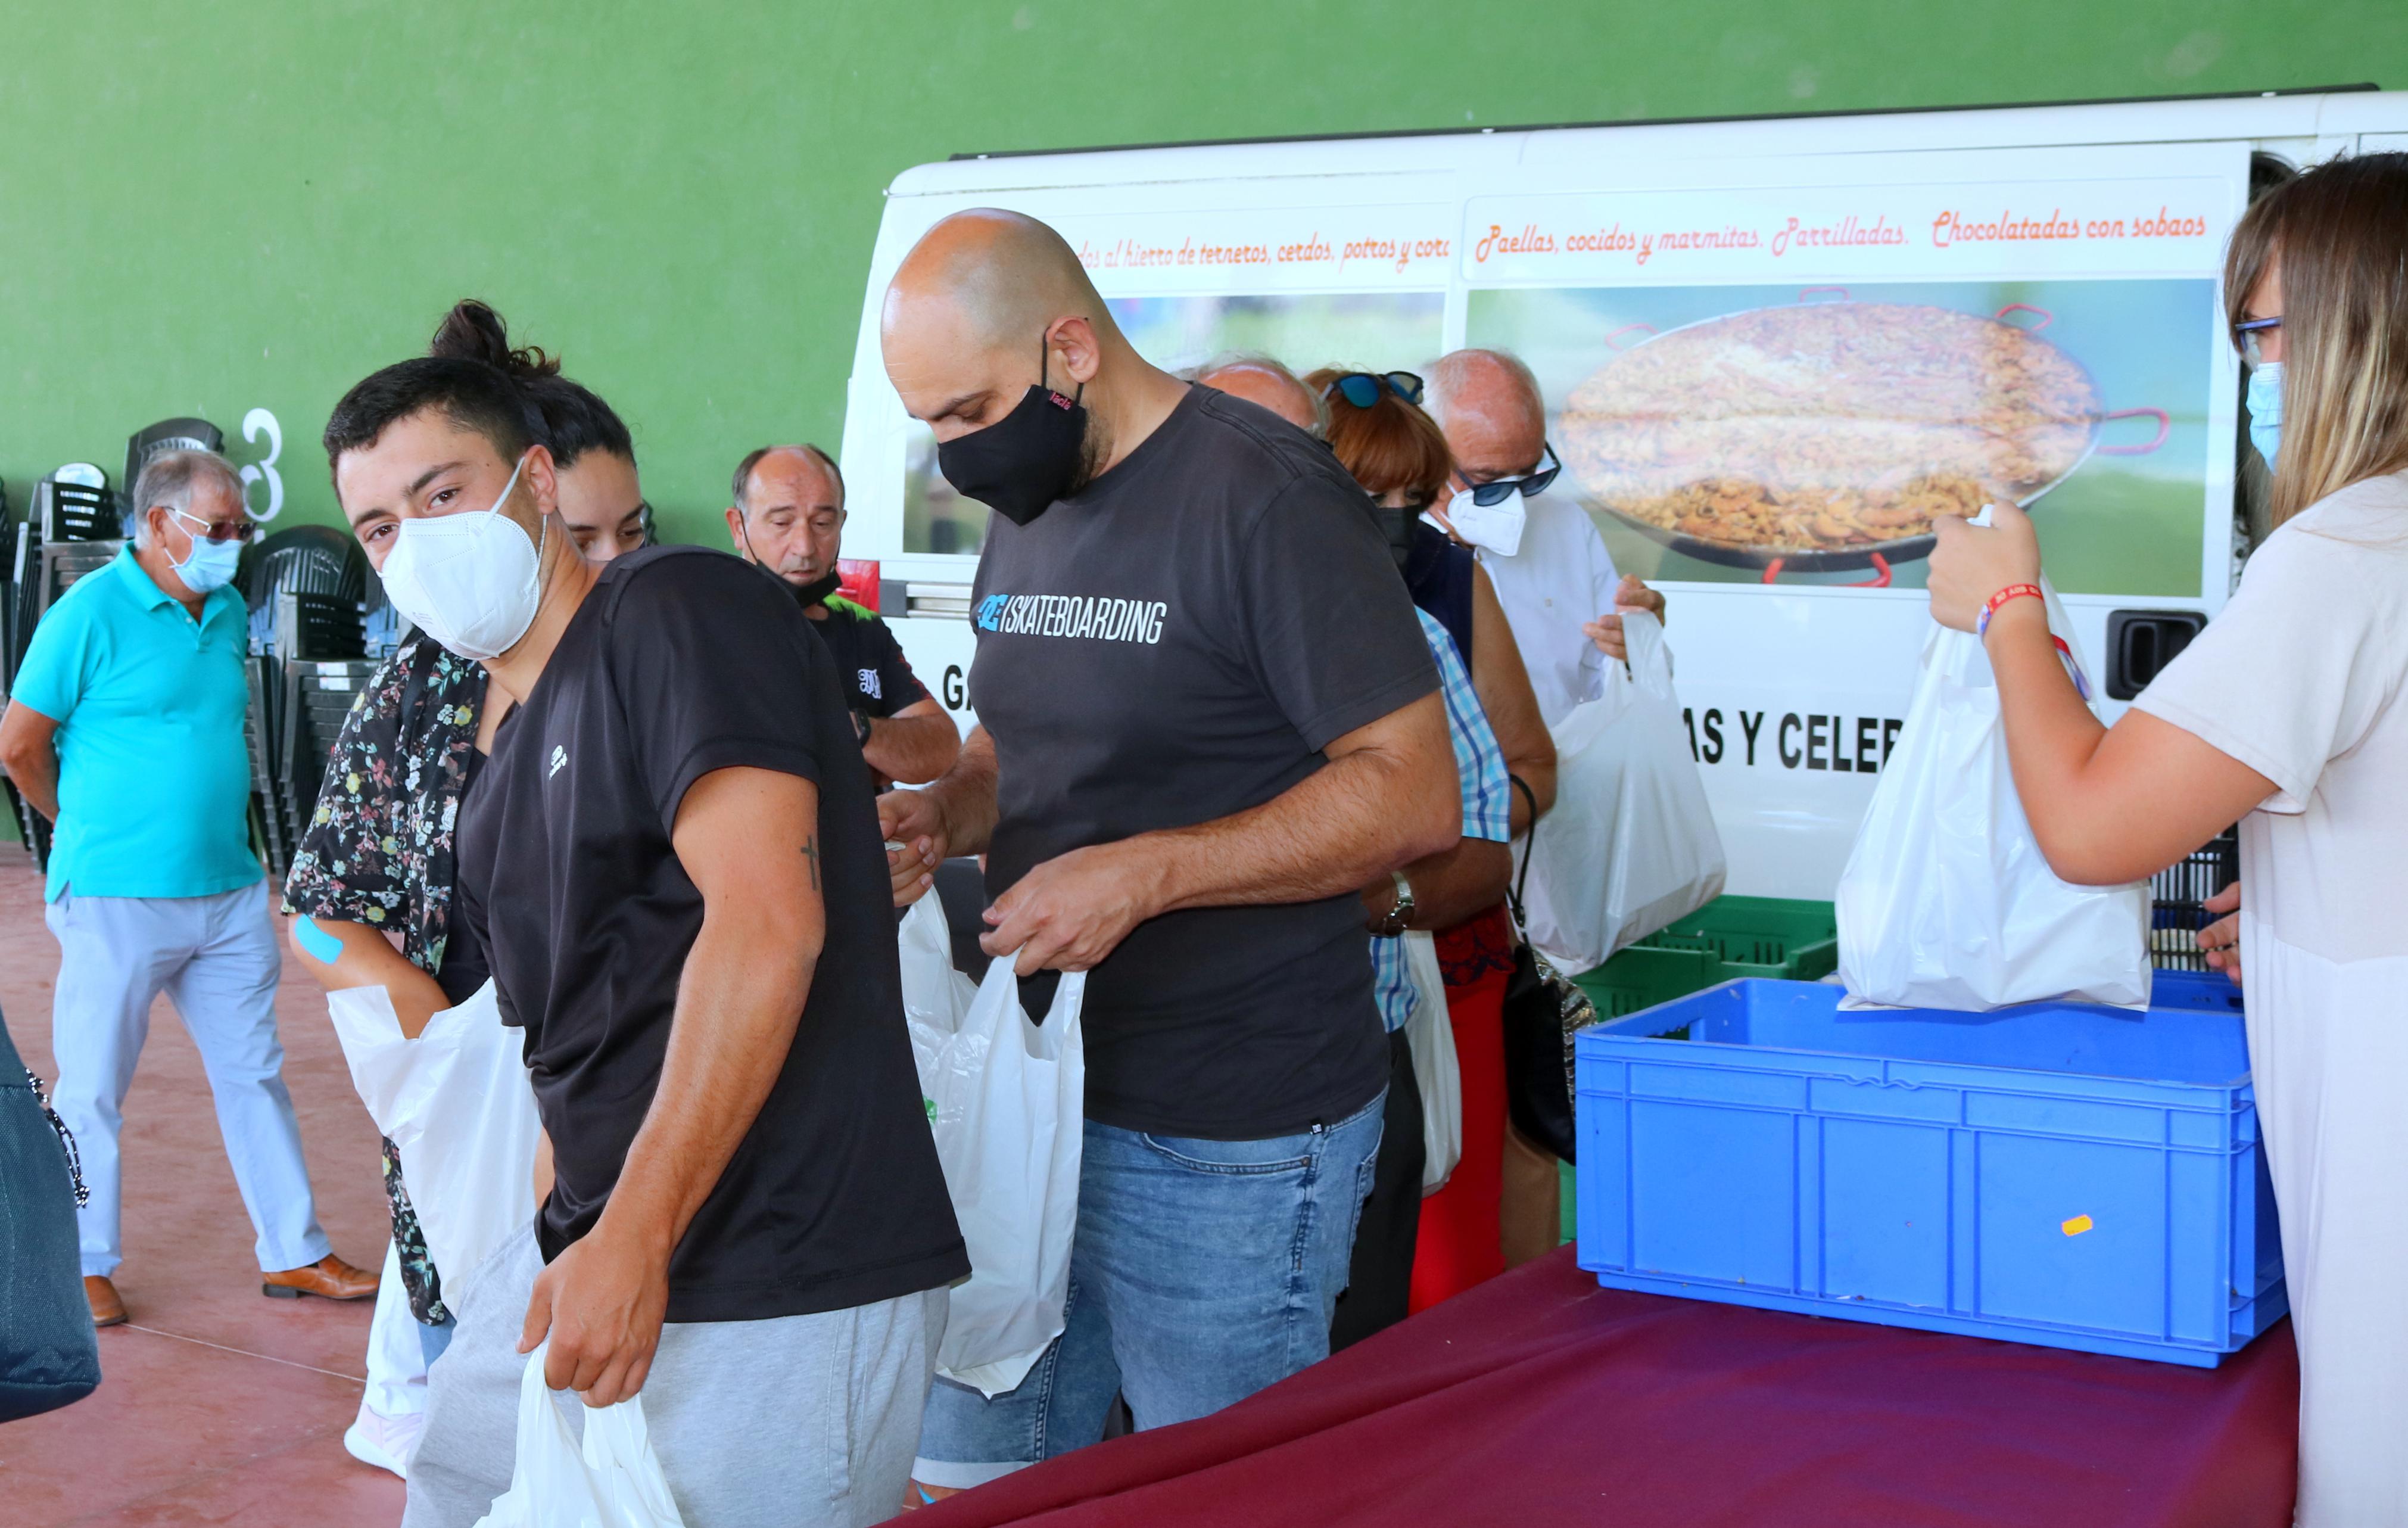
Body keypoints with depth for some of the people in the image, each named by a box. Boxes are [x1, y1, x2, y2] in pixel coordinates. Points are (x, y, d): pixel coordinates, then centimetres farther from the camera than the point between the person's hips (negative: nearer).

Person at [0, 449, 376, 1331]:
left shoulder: (229, 612, 9)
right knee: (93, 1088, 4)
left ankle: (294, 1253, 19)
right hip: (117, 897, -6)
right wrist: (91, 829, 4)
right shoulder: (91, 613, -10)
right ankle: (84, 1267, 17)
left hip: (229, 891, 6)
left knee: (255, 1073, 11)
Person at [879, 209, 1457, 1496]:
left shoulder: (1264, 498, -14)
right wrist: (940, 816, 2)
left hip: (1227, 1145, -7)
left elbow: (1414, 794, -17)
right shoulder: (1024, 510, 12)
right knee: (973, 1476, 11)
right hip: (1038, 1095, 8)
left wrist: (1146, 874, -23)